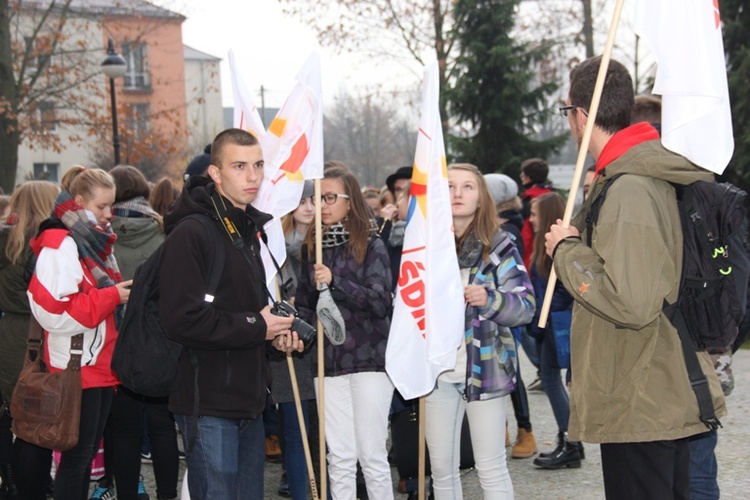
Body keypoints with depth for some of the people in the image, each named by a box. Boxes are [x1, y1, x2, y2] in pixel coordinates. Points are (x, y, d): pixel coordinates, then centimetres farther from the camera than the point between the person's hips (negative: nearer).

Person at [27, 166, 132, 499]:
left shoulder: (97, 243, 16)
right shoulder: (60, 245, -13)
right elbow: (53, 311, -22)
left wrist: (123, 294, 7)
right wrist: (111, 297, -17)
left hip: (102, 368, 9)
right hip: (77, 369, -9)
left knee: (88, 453, 14)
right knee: (77, 455, -4)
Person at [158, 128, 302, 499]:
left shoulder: (249, 230, 16)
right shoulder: (191, 233, -15)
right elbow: (181, 320, -24)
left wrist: (276, 331, 6)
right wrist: (256, 327, -16)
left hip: (249, 399, 9)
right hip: (208, 403, -9)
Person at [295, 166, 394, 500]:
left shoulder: (371, 245, -4)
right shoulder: (312, 247, 9)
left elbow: (381, 303, -13)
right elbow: (304, 304, 14)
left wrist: (335, 282, -24)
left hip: (369, 360, -4)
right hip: (328, 363, 4)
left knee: (372, 455, 0)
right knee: (339, 458, 6)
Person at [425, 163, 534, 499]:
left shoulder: (498, 246, -2)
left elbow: (526, 306, -7)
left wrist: (490, 300, -24)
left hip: (484, 369, -3)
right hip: (438, 370, 3)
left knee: (491, 470, 0)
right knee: (441, 469, 10)